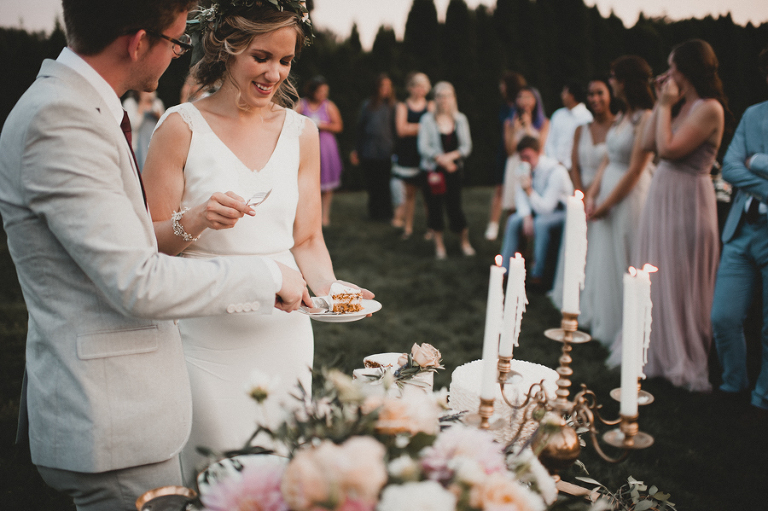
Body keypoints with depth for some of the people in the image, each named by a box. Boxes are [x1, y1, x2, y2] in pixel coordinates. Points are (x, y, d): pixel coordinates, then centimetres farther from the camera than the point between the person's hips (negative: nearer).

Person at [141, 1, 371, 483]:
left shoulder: (301, 131, 8)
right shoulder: (182, 127, -4)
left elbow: (307, 239, 9)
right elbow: (151, 243, -3)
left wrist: (330, 290, -9)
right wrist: (195, 220, -22)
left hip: (285, 330, 4)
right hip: (208, 332, -3)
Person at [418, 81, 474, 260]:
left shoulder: (460, 119, 6)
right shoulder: (427, 119, -1)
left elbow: (466, 146, 2)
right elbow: (423, 146, -7)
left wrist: (451, 156, -15)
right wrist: (440, 158, -18)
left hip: (454, 169, 1)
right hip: (433, 170, -1)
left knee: (455, 206, -1)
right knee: (435, 207, 3)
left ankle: (465, 243, 19)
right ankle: (439, 244, 18)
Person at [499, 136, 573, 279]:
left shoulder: (556, 171, -29)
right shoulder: (526, 168, -9)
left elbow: (546, 208, -33)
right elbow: (521, 195, 2)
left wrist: (529, 190, -44)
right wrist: (527, 218, -14)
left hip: (561, 210, -7)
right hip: (538, 207, 7)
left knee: (541, 223, -34)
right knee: (513, 220, -15)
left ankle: (537, 273, -25)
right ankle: (504, 268, -10)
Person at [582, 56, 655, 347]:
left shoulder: (646, 118, -17)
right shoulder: (623, 116, 9)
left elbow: (634, 171, -19)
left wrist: (606, 205, -15)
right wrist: (591, 195, 1)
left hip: (629, 196, -9)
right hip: (607, 189, 9)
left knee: (624, 263, 2)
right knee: (605, 262, 16)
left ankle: (627, 333, 18)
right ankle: (608, 326, 31)